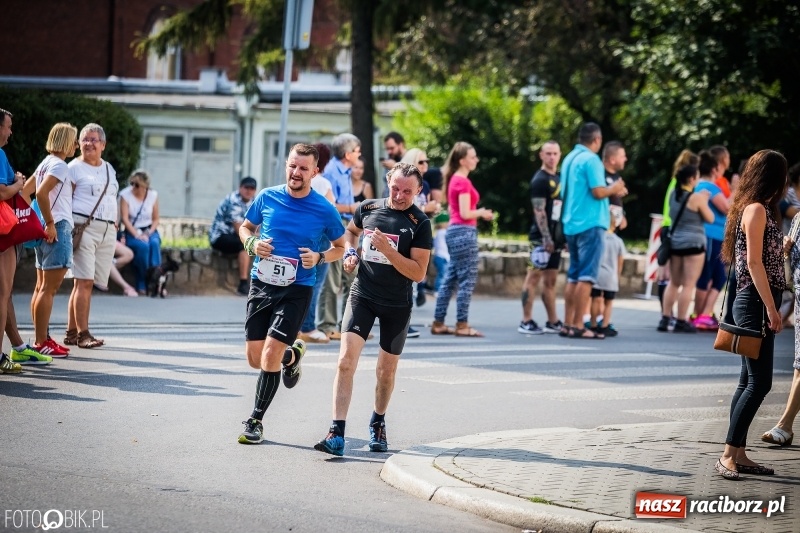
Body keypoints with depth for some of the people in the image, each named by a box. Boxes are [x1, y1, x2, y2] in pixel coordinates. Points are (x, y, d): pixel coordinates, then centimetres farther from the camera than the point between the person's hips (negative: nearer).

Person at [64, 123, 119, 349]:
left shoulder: (109, 169, 19)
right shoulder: (75, 167, -1)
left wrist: (115, 223, 16)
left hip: (107, 231, 6)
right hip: (84, 227, -6)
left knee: (84, 282, 6)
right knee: (84, 281, -11)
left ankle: (71, 332, 10)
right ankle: (82, 334, -11)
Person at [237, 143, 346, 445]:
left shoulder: (324, 210, -6)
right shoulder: (267, 197, 0)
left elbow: (340, 247, 7)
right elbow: (245, 227, 16)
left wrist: (319, 258, -13)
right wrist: (252, 243, -6)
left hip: (296, 290, -3)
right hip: (261, 285, 3)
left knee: (270, 354, -13)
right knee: (255, 359, 4)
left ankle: (256, 421, 2)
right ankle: (293, 355, 39)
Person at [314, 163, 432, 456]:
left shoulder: (419, 223, -10)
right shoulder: (368, 208, 1)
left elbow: (418, 273, -15)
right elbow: (350, 230, 24)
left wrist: (387, 249, -24)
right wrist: (350, 253, 4)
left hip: (397, 306, -1)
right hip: (362, 296, 1)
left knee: (386, 371, 11)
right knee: (346, 361, -15)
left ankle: (378, 423, 39)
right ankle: (336, 434, -19)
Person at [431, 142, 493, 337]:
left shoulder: (455, 180, 15)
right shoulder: (463, 182, -13)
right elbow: (465, 214, -18)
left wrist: (478, 213, 15)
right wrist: (481, 213, -1)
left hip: (455, 231, 10)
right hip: (464, 231, -10)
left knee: (450, 279, 11)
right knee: (467, 280, -6)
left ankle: (438, 323, 13)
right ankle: (462, 325, -4)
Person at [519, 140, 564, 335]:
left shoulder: (559, 178, 17)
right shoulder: (540, 180, -9)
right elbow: (539, 211, -15)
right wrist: (546, 238, -21)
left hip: (555, 237, 8)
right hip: (542, 238, -8)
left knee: (550, 280, 11)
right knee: (534, 276, -7)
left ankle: (553, 322, 14)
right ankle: (526, 322, -7)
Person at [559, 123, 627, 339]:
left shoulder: (570, 159, 14)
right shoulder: (591, 160, -12)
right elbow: (598, 192, -19)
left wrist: (612, 192, 24)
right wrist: (614, 189, 1)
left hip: (572, 224, 9)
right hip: (590, 224, -9)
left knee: (573, 276, 11)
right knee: (586, 277, -8)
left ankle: (568, 324, 11)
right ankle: (578, 326, -12)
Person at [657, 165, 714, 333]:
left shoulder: (673, 195, 7)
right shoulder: (696, 198, -13)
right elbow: (710, 218, -5)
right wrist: (705, 201, 8)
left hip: (675, 242, 7)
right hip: (693, 243, -7)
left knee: (674, 283, 15)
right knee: (688, 284, -3)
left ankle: (665, 319, 11)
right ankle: (681, 322, -6)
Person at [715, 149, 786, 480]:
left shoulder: (760, 210, 16)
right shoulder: (756, 210, -12)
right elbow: (754, 262, -17)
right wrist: (771, 308, -19)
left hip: (757, 303, 10)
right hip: (755, 303, -10)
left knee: (750, 381, 9)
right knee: (759, 382, -12)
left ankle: (738, 456, 11)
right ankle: (728, 455, -12)